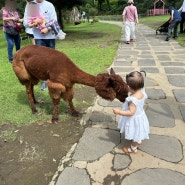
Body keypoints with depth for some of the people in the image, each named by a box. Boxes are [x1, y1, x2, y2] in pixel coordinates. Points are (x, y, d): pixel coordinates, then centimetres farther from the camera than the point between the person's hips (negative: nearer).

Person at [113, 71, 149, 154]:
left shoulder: (133, 99, -39)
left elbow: (131, 112, -35)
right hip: (140, 116, 8)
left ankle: (133, 148, 40)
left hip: (134, 120, -8)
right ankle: (139, 141, 59)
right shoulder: (142, 92, -13)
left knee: (134, 134, 17)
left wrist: (119, 112, -32)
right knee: (137, 133, 34)